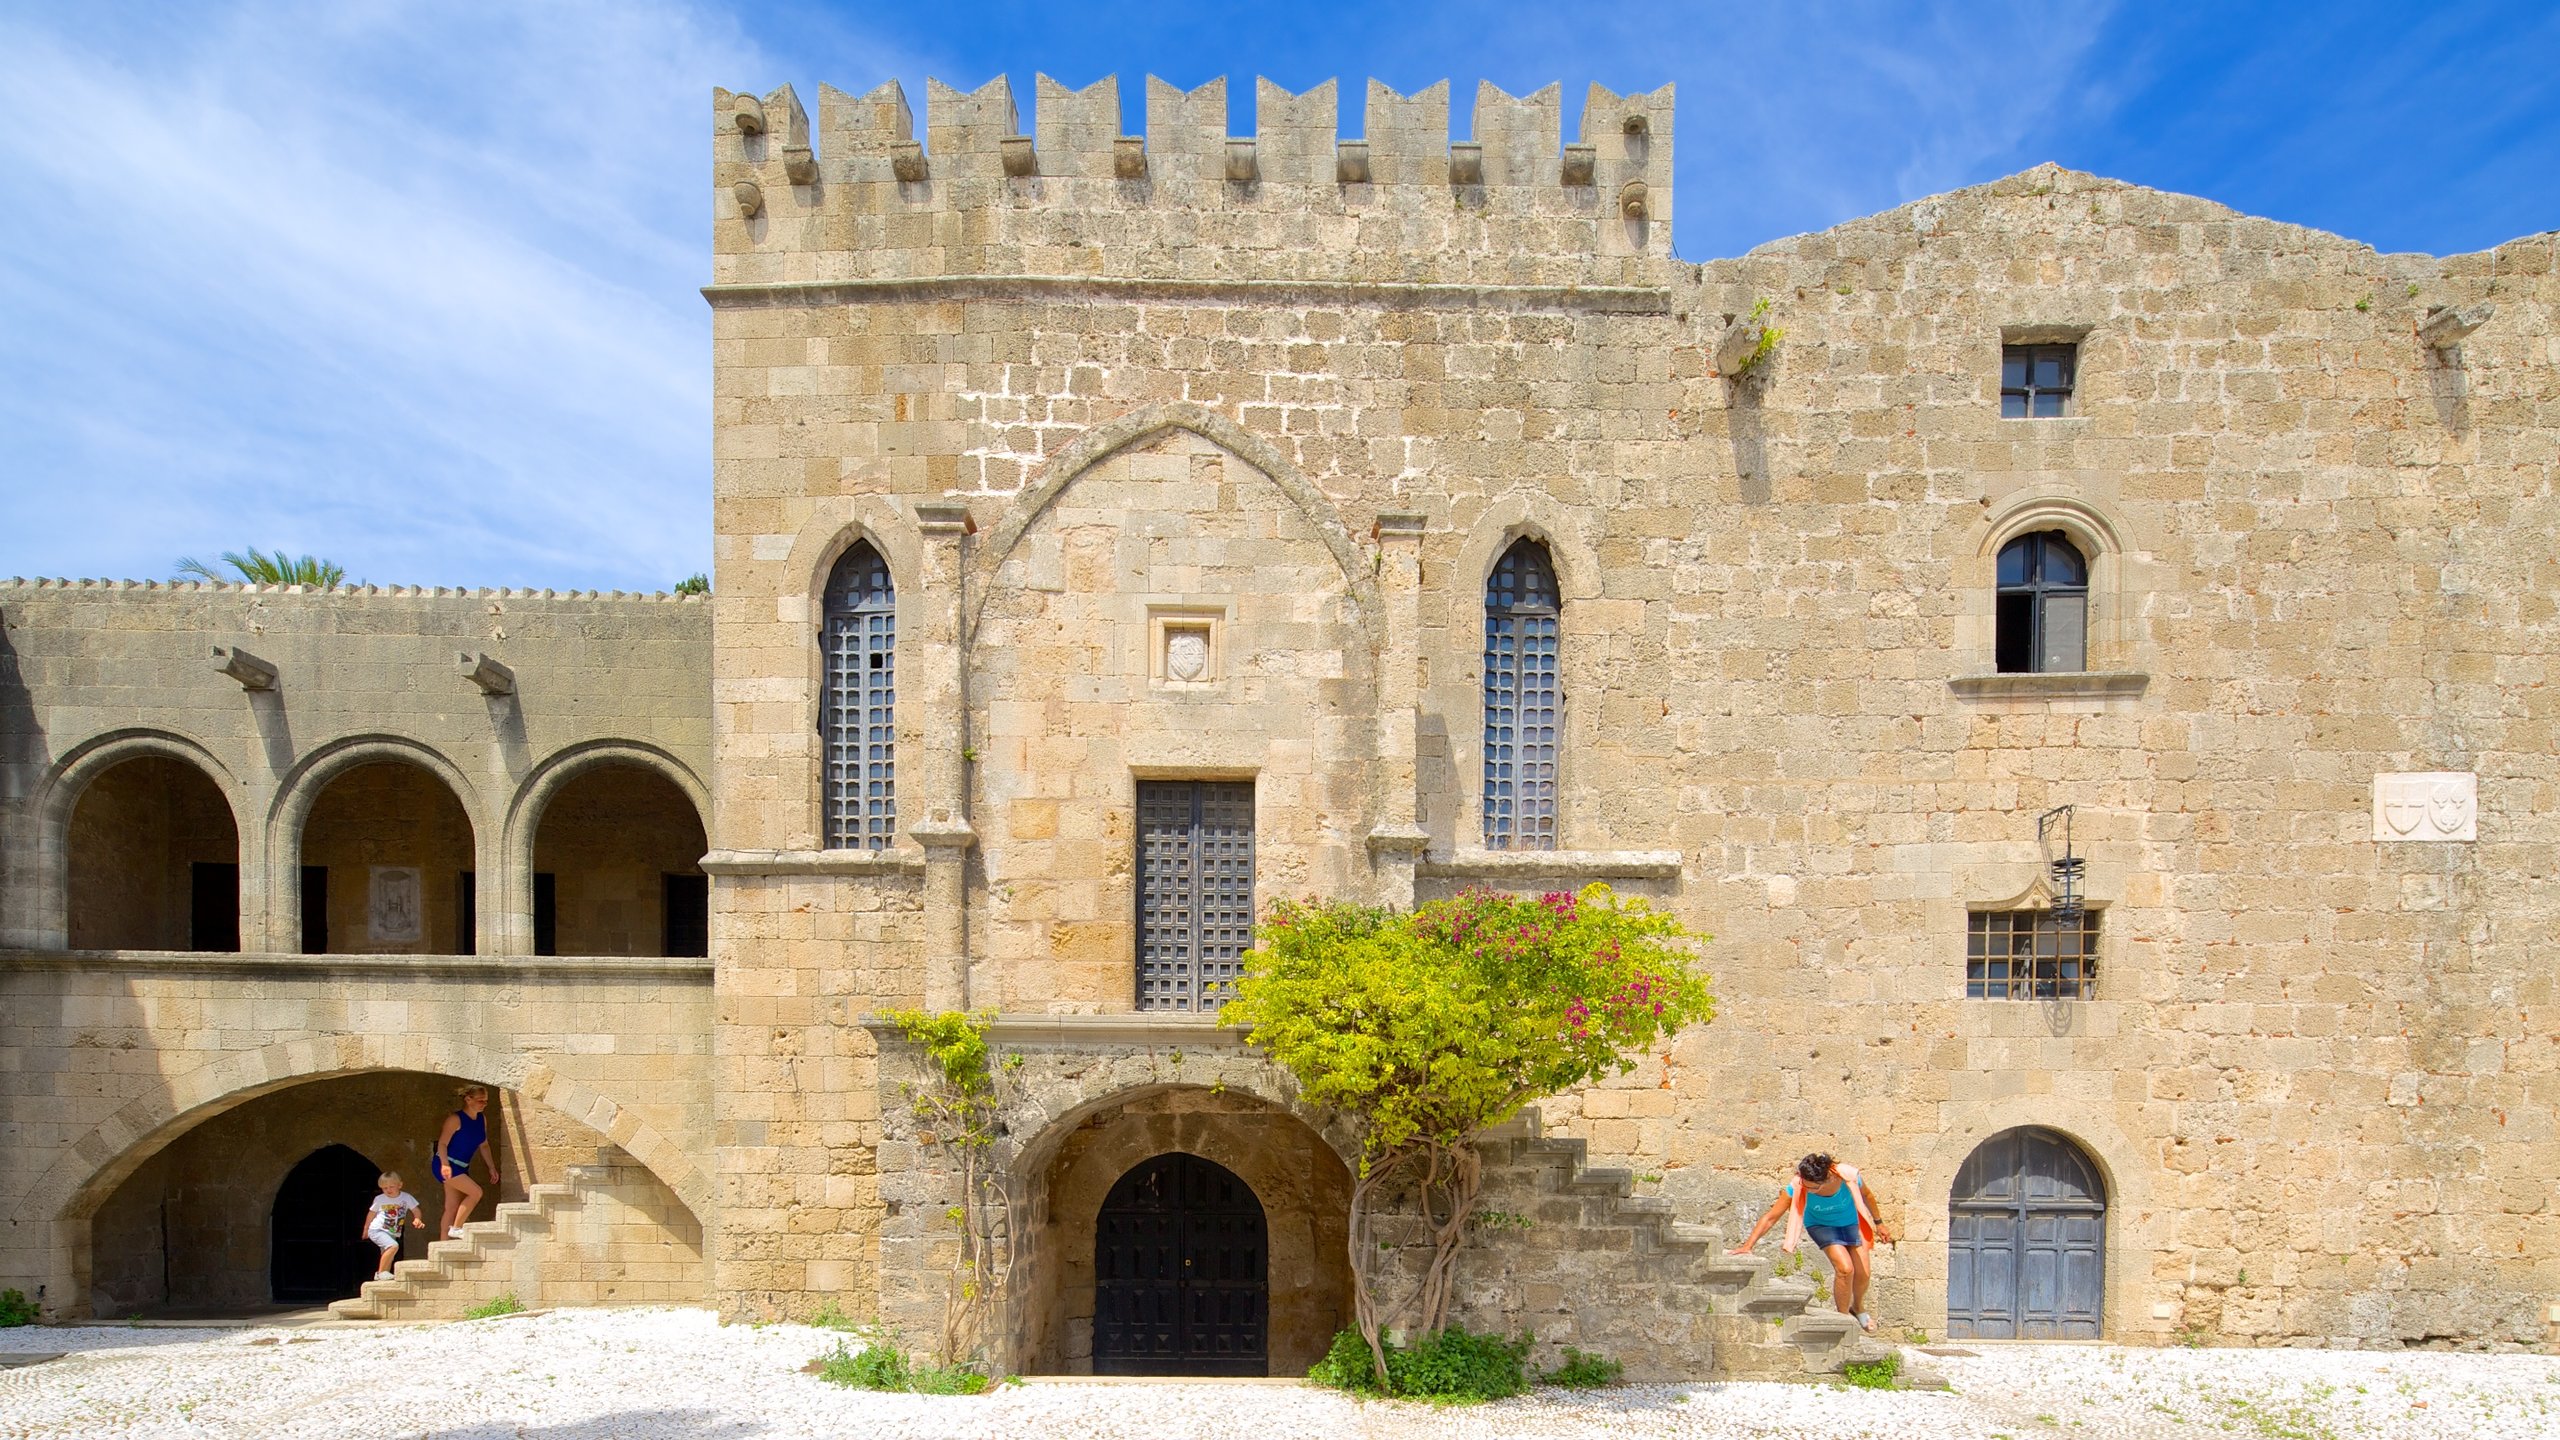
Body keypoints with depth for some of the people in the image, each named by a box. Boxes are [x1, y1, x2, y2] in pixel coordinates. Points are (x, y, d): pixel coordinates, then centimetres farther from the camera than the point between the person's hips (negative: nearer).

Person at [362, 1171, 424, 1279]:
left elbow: (415, 1211, 3)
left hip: (393, 1233, 5)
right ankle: (381, 1272, -19)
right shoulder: (379, 1199, -4)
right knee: (393, 1246, -26)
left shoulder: (406, 1197, -3)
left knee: (388, 1257, 8)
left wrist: (417, 1220, -19)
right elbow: (371, 1213, 12)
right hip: (377, 1230, -4)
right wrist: (366, 1229, 20)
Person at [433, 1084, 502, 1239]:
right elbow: (442, 1143, -20)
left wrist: (492, 1167, 14)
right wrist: (445, 1164, -33)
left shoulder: (482, 1119, 8)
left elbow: (484, 1145, 16)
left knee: (453, 1209, 7)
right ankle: (456, 1228, -9)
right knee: (475, 1192, -19)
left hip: (462, 1168, 8)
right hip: (447, 1166, -8)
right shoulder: (455, 1119, -15)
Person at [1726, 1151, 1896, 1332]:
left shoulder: (1849, 1176, -33)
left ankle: (1858, 1308, 35)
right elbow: (1770, 1217, -27)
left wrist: (1878, 1223, 6)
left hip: (1851, 1221, 2)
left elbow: (1867, 1196, -8)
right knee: (1845, 1268, -22)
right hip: (1821, 1224, -2)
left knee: (1864, 1274, 1)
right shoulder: (1797, 1187, -34)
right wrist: (1748, 1246, -32)